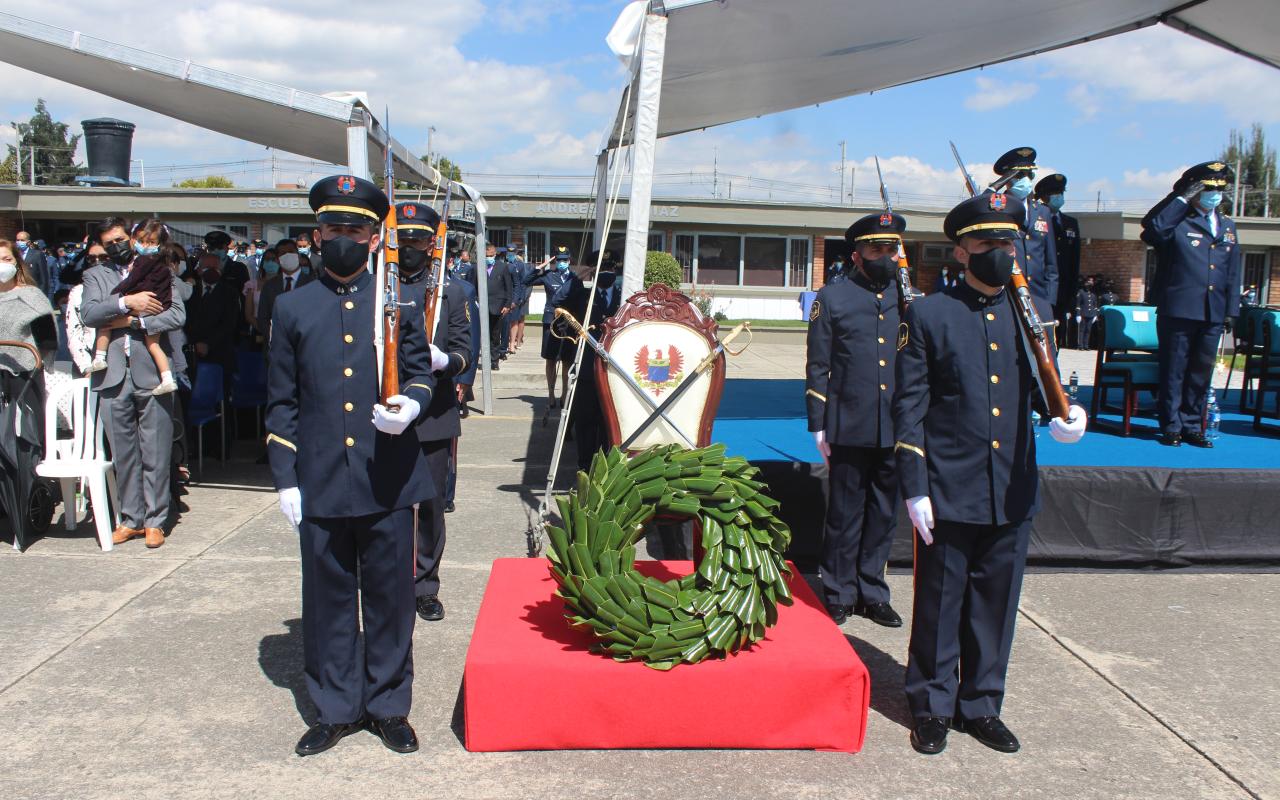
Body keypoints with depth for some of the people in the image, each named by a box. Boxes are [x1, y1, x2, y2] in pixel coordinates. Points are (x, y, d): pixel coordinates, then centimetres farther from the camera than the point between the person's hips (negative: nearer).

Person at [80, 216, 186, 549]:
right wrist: (127, 302, -14)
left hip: (151, 372, -2)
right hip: (114, 375, 2)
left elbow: (177, 315, -4)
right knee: (123, 453, 8)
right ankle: (131, 518, 18)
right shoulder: (96, 275, 14)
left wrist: (133, 321, -10)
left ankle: (155, 520, 9)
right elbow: (88, 314, -4)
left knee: (156, 454, 1)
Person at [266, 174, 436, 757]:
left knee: (390, 595, 8)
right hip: (321, 483, 1)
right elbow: (281, 403, 8)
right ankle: (336, 709, 26)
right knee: (328, 597, 10)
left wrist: (410, 404, -13)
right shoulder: (292, 308, 7)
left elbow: (421, 372, 11)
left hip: (388, 481, 0)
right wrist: (285, 479, 3)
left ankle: (389, 706, 24)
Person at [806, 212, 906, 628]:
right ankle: (839, 594, 18)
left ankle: (872, 592, 24)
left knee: (883, 516, 11)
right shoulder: (832, 298, 1)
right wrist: (818, 426, -4)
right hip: (850, 432, -3)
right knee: (845, 516, 5)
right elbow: (817, 367, 0)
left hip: (897, 432, 3)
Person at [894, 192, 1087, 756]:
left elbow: (1044, 386, 15)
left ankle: (981, 705, 30)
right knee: (940, 604, 8)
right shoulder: (929, 314, -3)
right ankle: (932, 706, 25)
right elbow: (909, 408, -5)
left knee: (996, 606, 13)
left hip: (1013, 494, 4)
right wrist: (914, 488, -10)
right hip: (949, 492, -4)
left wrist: (1068, 415, -9)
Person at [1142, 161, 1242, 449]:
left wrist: (1231, 309, 11)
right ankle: (1171, 426, 11)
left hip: (1213, 315, 6)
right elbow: (1153, 228, -26)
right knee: (1174, 371, 2)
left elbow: (1233, 272, 17)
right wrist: (1182, 199, -18)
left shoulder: (1227, 225, 16)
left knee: (1201, 372, 11)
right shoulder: (1177, 222, -2)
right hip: (1178, 310, -5)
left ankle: (1192, 426, 20)